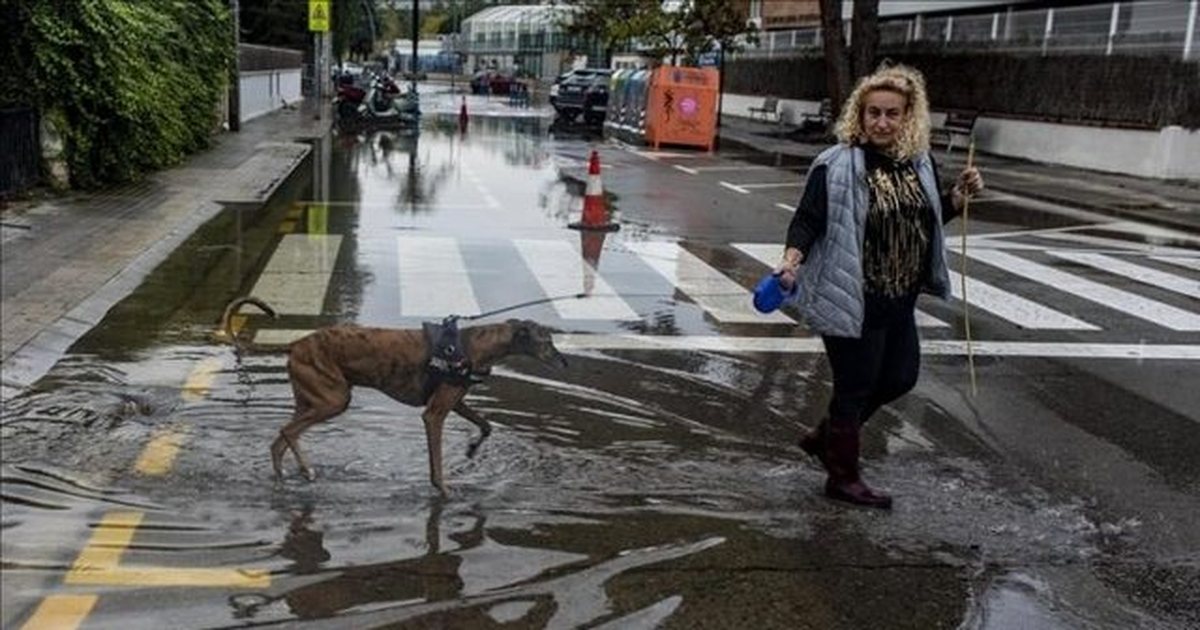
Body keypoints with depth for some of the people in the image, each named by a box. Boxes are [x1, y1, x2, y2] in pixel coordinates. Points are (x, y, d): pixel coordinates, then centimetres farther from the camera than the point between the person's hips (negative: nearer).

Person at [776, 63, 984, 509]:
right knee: (855, 386, 4)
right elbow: (808, 220, -16)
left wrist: (960, 195, 1)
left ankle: (824, 436, 38)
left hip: (899, 302, 8)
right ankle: (843, 478, 24)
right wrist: (792, 259, -32)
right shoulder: (837, 165, -14)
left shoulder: (919, 163, 6)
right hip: (852, 301, -8)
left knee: (900, 378, 18)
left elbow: (928, 217, 19)